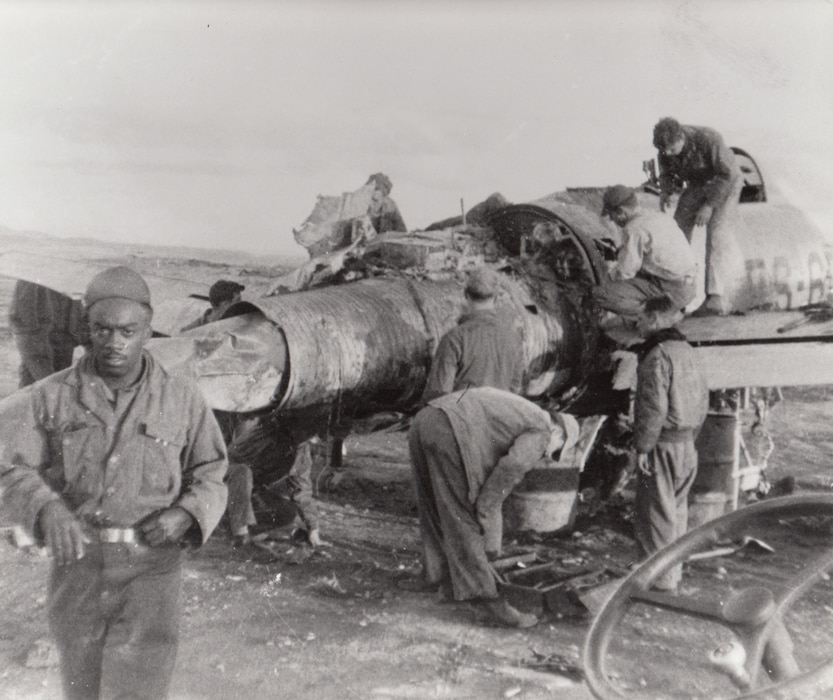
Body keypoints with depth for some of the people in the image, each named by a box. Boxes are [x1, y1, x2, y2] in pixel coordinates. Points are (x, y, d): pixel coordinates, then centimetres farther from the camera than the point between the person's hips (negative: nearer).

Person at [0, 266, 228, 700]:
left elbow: (209, 477, 6)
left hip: (150, 568, -2)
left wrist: (185, 514, -14)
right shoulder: (53, 396, -1)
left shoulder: (183, 400, -1)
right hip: (76, 562, 2)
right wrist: (45, 507, -26)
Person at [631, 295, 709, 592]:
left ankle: (660, 582, 2)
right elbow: (702, 399, 16)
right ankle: (674, 573, 28)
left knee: (655, 513, -2)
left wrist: (643, 447, -16)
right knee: (676, 509, 17)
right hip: (686, 445, 9)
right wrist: (689, 437, 21)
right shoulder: (686, 351, 13)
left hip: (663, 446, -9)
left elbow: (654, 407, -22)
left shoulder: (657, 355, -16)